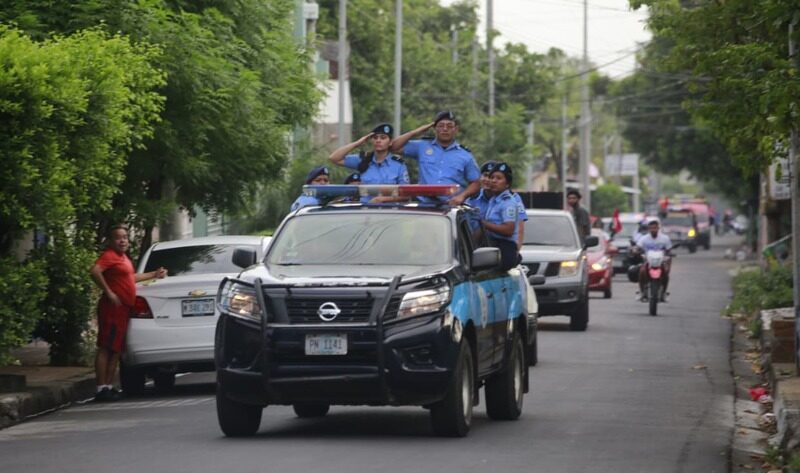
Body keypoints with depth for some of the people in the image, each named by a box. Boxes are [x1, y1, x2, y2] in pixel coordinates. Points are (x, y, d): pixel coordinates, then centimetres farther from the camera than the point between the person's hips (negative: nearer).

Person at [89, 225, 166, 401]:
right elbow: (95, 272, -27)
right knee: (105, 348, -10)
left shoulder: (124, 258, 19)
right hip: (113, 308, -10)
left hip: (123, 310, 10)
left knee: (116, 350, 11)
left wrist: (154, 275, 41)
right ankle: (101, 388, -13)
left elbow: (131, 278, 36)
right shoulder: (109, 256, -10)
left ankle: (109, 386, 15)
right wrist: (108, 292, -24)